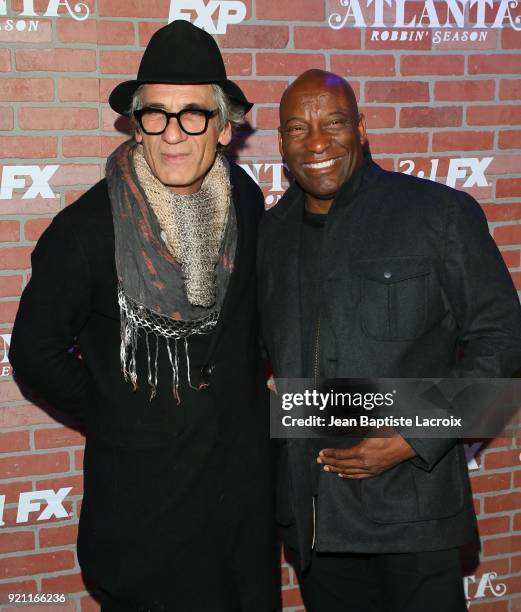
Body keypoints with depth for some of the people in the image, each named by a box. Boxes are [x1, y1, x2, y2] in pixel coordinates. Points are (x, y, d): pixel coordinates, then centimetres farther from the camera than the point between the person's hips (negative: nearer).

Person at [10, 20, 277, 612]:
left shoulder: (245, 200, -5)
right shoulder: (86, 228, -18)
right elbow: (35, 353, -6)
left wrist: (249, 379, 9)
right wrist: (111, 416, -1)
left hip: (243, 478, 4)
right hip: (140, 494, -4)